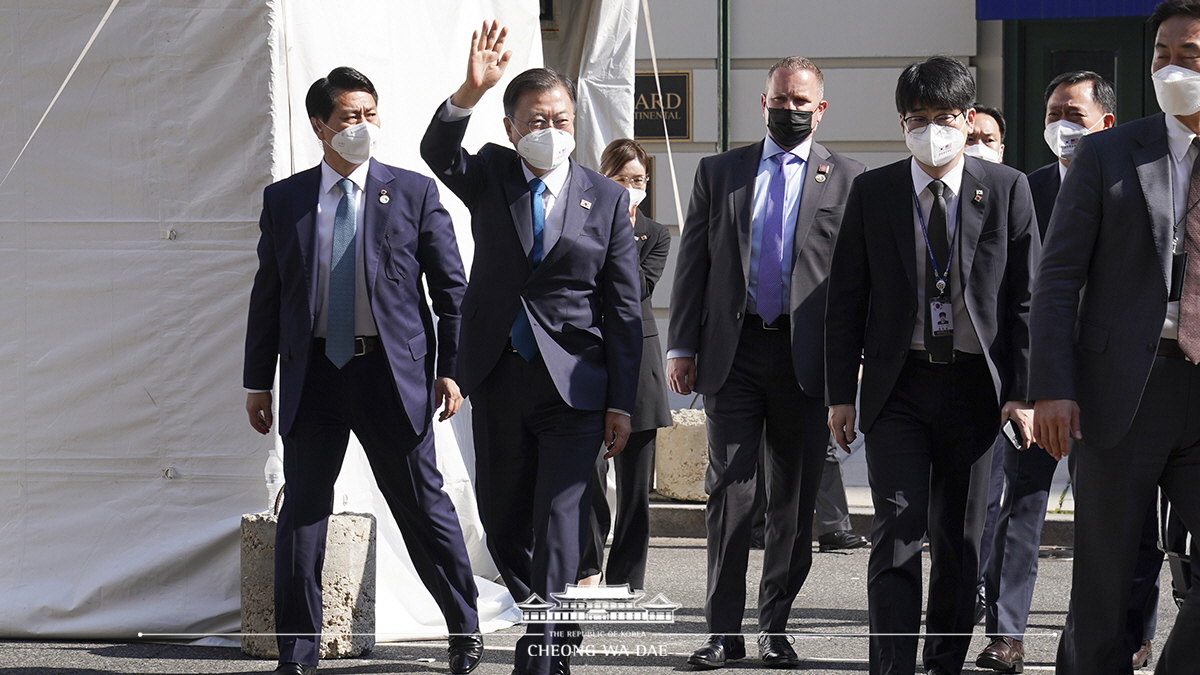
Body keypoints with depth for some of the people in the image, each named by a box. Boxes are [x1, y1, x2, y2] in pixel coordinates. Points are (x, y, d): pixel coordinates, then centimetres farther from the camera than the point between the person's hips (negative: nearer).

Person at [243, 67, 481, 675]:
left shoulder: (413, 193, 3)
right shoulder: (284, 201, 8)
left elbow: (451, 287, 4)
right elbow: (267, 297, 10)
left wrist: (450, 367, -3)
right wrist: (258, 381, 6)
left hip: (393, 371, -2)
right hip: (313, 374, 2)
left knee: (422, 503, 3)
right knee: (302, 510, 2)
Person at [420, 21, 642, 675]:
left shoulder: (607, 199, 2)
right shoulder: (490, 176, 6)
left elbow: (623, 308, 2)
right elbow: (438, 153, -17)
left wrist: (621, 402, -3)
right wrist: (470, 90, -35)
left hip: (573, 382, -3)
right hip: (497, 377, 3)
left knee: (559, 523, -11)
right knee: (503, 521, 11)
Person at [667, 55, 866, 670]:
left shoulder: (847, 179, 5)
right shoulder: (719, 172, 10)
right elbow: (693, 265, 9)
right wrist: (682, 347, 2)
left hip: (806, 359, 0)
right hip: (732, 350, 0)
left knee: (794, 498, 5)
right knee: (730, 489, -5)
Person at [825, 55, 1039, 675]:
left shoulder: (1007, 190, 1)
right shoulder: (872, 193, 3)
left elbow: (1026, 298, 2)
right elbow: (846, 299, 6)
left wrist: (1022, 390, -5)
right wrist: (840, 393, 1)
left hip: (975, 386, 1)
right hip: (899, 385, 0)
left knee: (960, 538, 8)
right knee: (897, 532, -10)